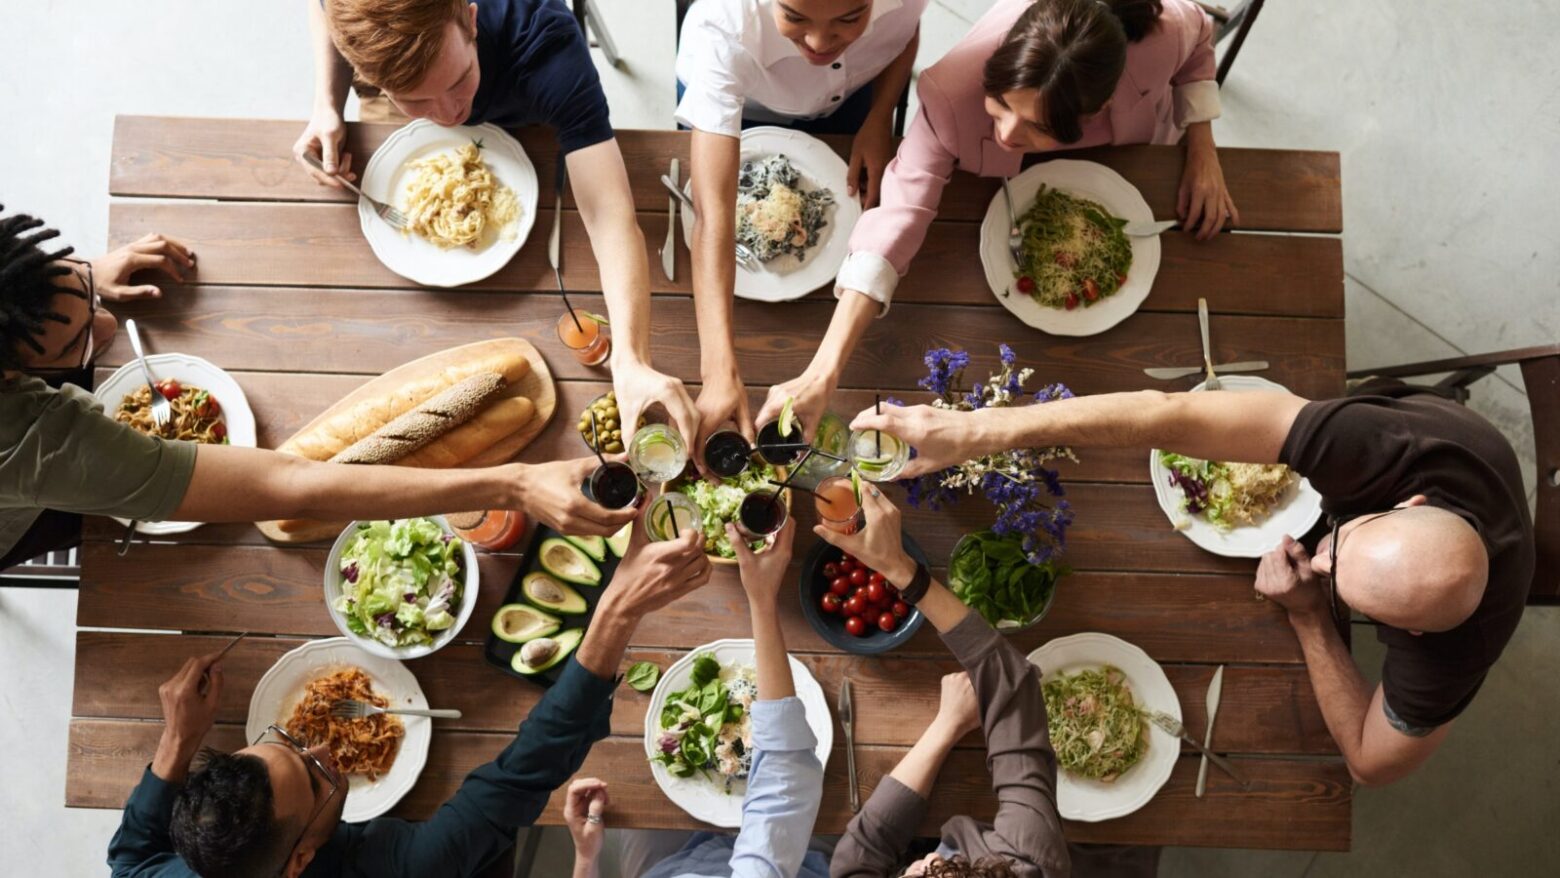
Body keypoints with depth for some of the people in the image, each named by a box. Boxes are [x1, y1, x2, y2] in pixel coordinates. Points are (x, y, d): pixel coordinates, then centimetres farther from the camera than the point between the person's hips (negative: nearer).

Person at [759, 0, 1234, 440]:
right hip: (1013, 180, -1)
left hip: (1133, 155, 2)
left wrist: (1203, 151, -26)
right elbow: (900, 213, -51)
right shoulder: (955, 93, -48)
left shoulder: (1158, 38, -44)